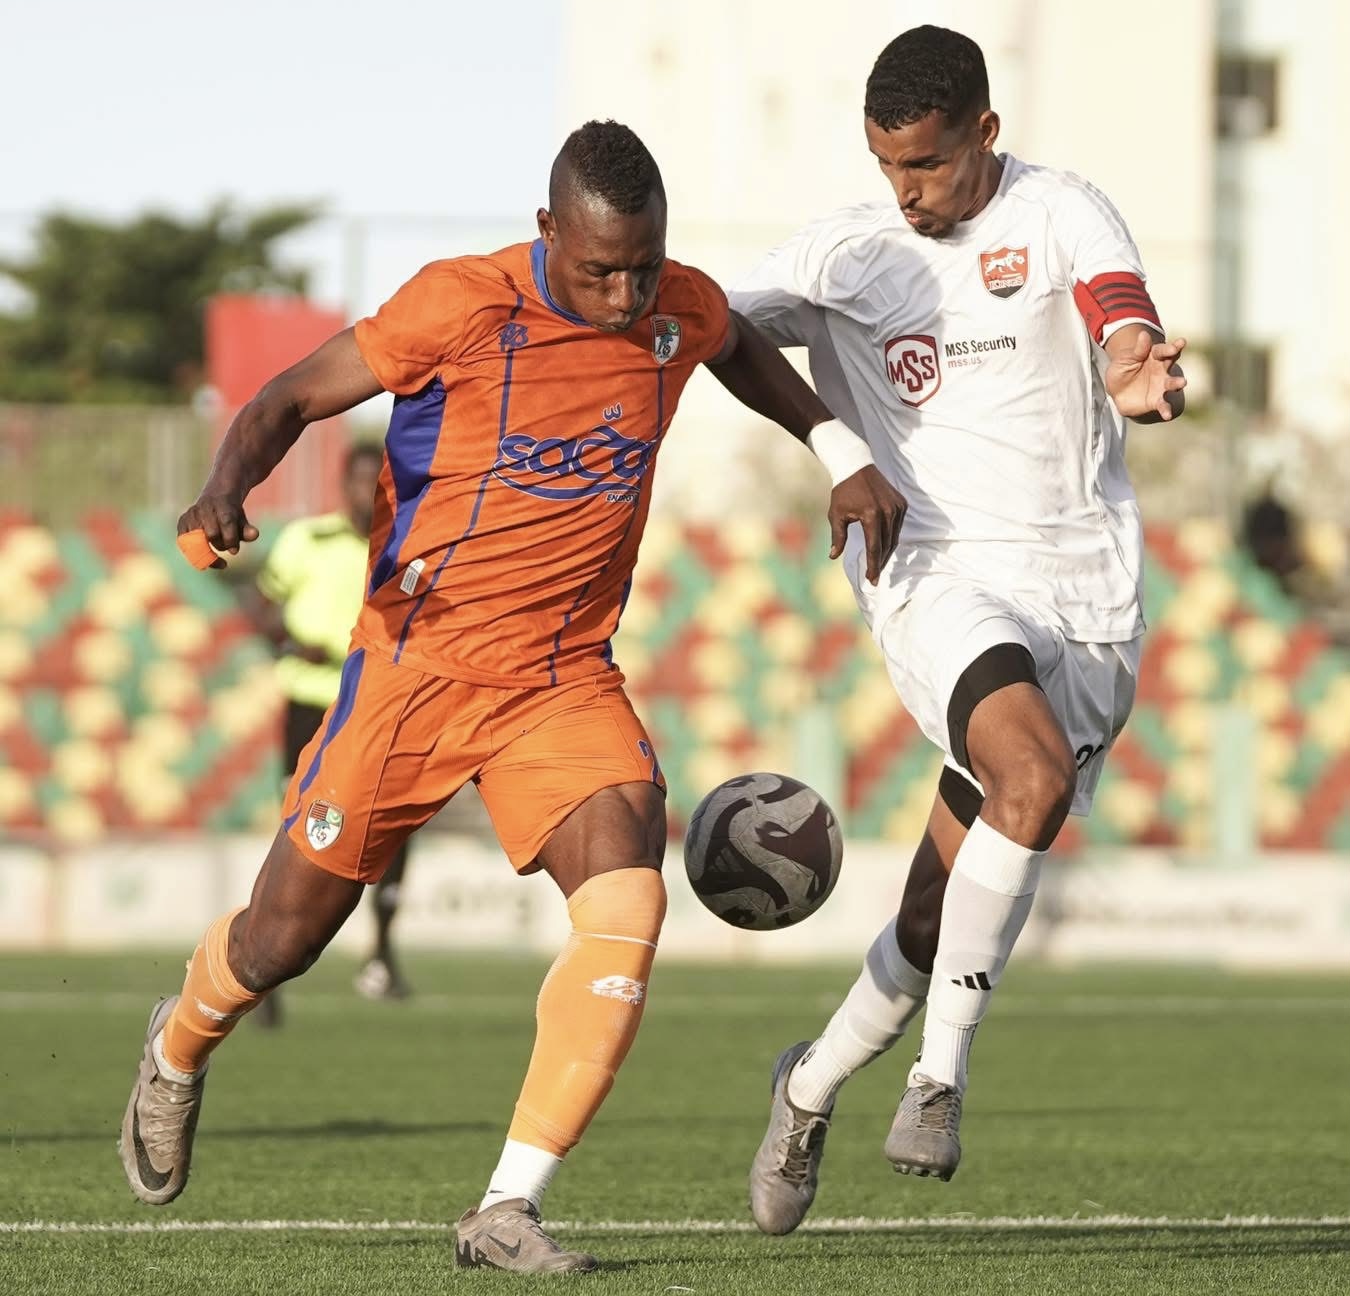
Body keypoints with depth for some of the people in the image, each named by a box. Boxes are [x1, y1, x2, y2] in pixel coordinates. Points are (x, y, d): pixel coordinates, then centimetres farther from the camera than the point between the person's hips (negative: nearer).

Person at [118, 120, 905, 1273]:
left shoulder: (683, 310, -2)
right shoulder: (461, 308, -17)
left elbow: (740, 349, 24)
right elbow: (290, 400, -11)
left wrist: (842, 453, 16)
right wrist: (225, 493, -30)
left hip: (565, 680, 3)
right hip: (418, 661, -3)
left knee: (629, 906, -22)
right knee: (286, 937, 7)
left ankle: (509, 1209, -18)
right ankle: (179, 1049, 44)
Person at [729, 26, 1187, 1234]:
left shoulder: (1060, 215, -1)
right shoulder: (846, 252, 4)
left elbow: (1126, 332, -17)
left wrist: (1139, 373, -42)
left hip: (1086, 595, 1)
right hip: (937, 576, -1)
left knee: (952, 905, 2)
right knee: (1035, 779, -31)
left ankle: (811, 1087, 27)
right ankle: (941, 1072, -21)